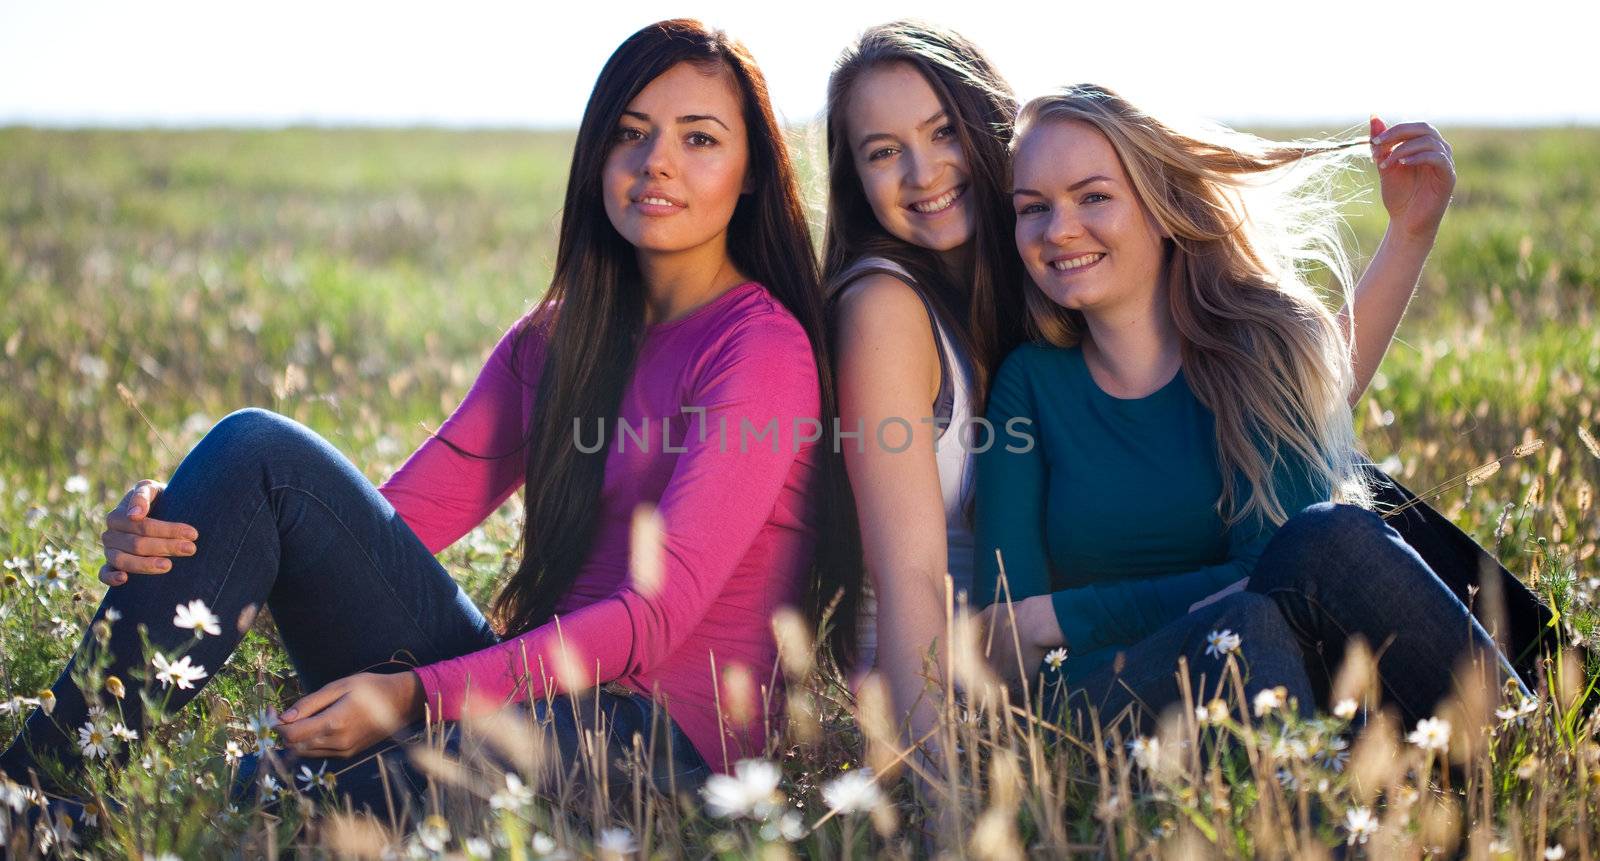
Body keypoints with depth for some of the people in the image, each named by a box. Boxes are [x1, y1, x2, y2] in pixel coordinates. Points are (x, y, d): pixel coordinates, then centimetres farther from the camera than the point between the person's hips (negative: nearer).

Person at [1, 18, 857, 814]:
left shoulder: (764, 348, -8)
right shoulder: (551, 341, 15)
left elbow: (654, 617, -17)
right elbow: (408, 510, 4)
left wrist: (417, 694, -25)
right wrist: (176, 532, -13)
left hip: (657, 734, -6)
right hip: (519, 688, 7)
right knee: (258, 450, -12)